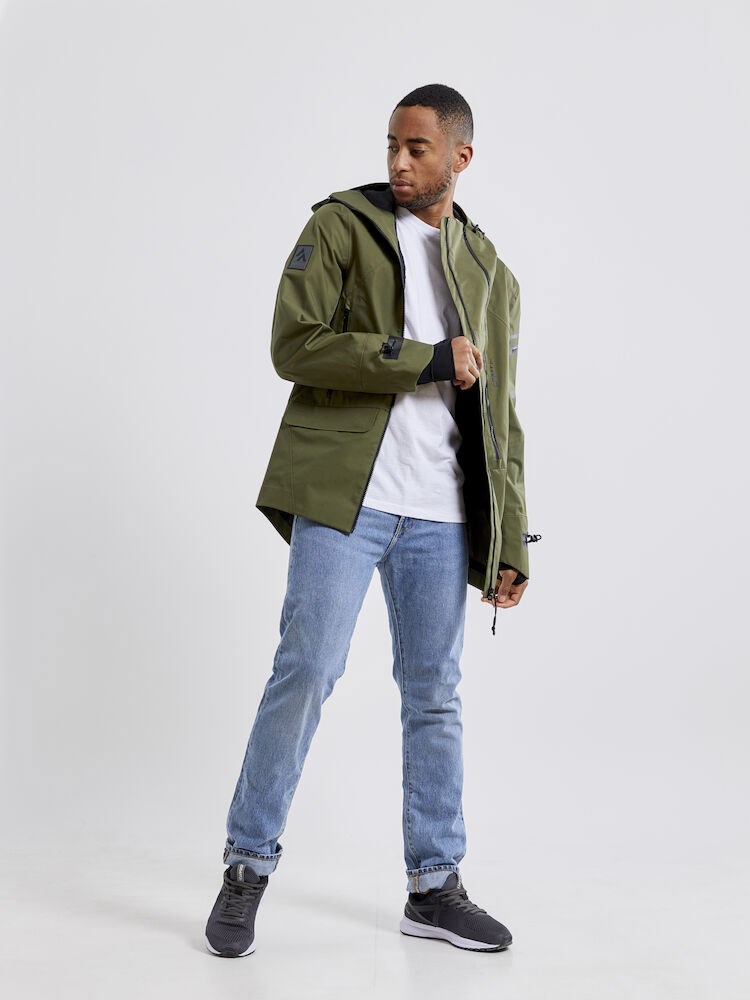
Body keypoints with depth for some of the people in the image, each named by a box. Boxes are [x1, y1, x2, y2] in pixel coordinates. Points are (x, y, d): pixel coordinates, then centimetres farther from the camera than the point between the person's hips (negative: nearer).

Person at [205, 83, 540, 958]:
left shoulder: (491, 274, 16)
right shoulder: (340, 226, 5)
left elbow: (500, 419, 15)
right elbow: (295, 344, -10)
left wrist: (510, 542, 9)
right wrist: (428, 362, -11)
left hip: (440, 515, 4)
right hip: (344, 498, -4)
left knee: (435, 697, 7)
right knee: (305, 673, -6)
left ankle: (434, 887, 19)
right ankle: (246, 870, 11)